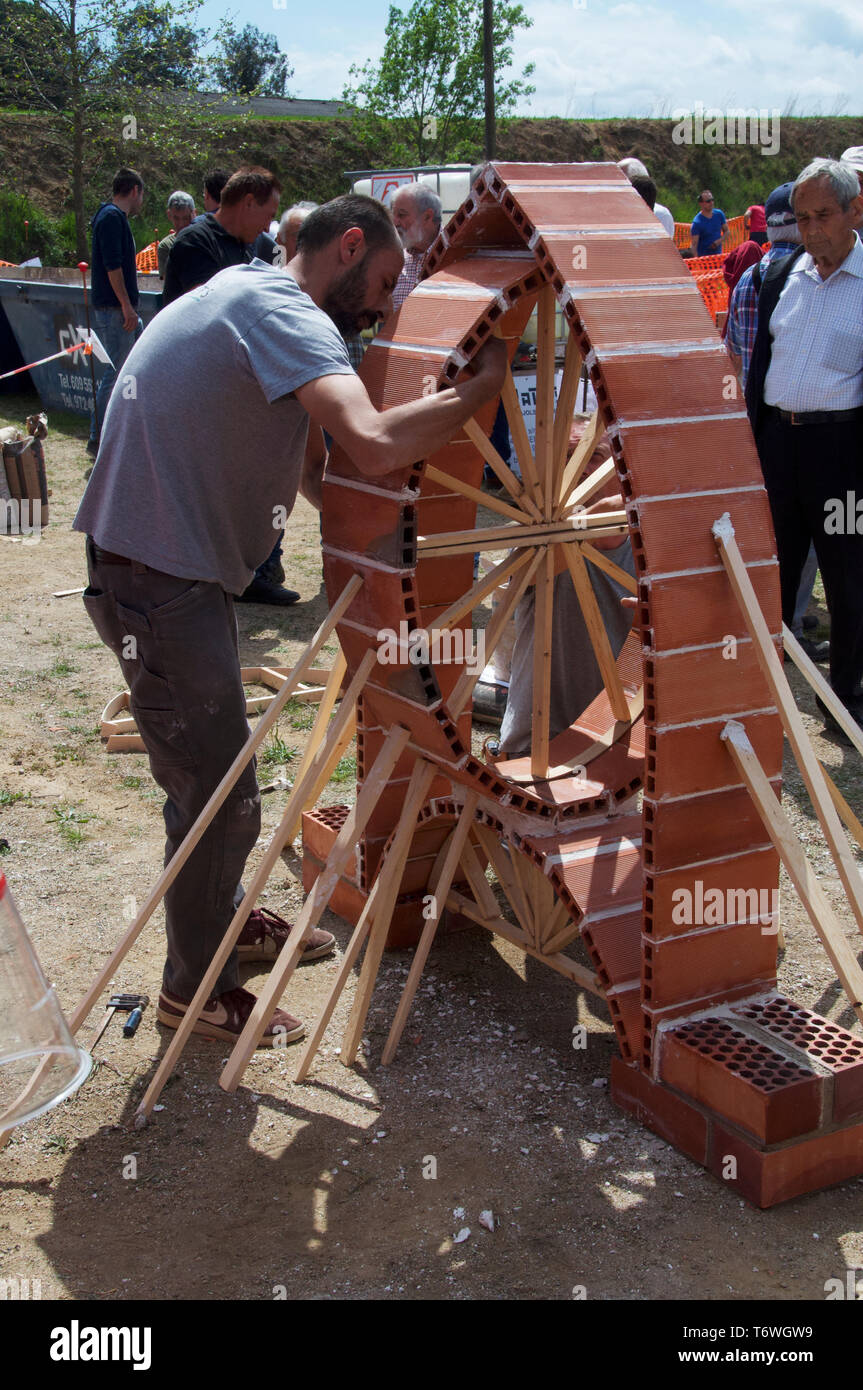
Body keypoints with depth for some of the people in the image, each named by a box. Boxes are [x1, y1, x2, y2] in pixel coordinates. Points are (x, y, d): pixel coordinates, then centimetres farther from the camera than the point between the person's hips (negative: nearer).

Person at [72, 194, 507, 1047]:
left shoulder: (250, 299, 17)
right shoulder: (284, 312, -17)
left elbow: (314, 468, 18)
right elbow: (374, 445, -34)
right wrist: (481, 386, -19)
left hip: (184, 568, 11)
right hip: (157, 580, -11)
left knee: (212, 771, 24)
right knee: (219, 794, 0)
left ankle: (224, 918, 43)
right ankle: (192, 990, 18)